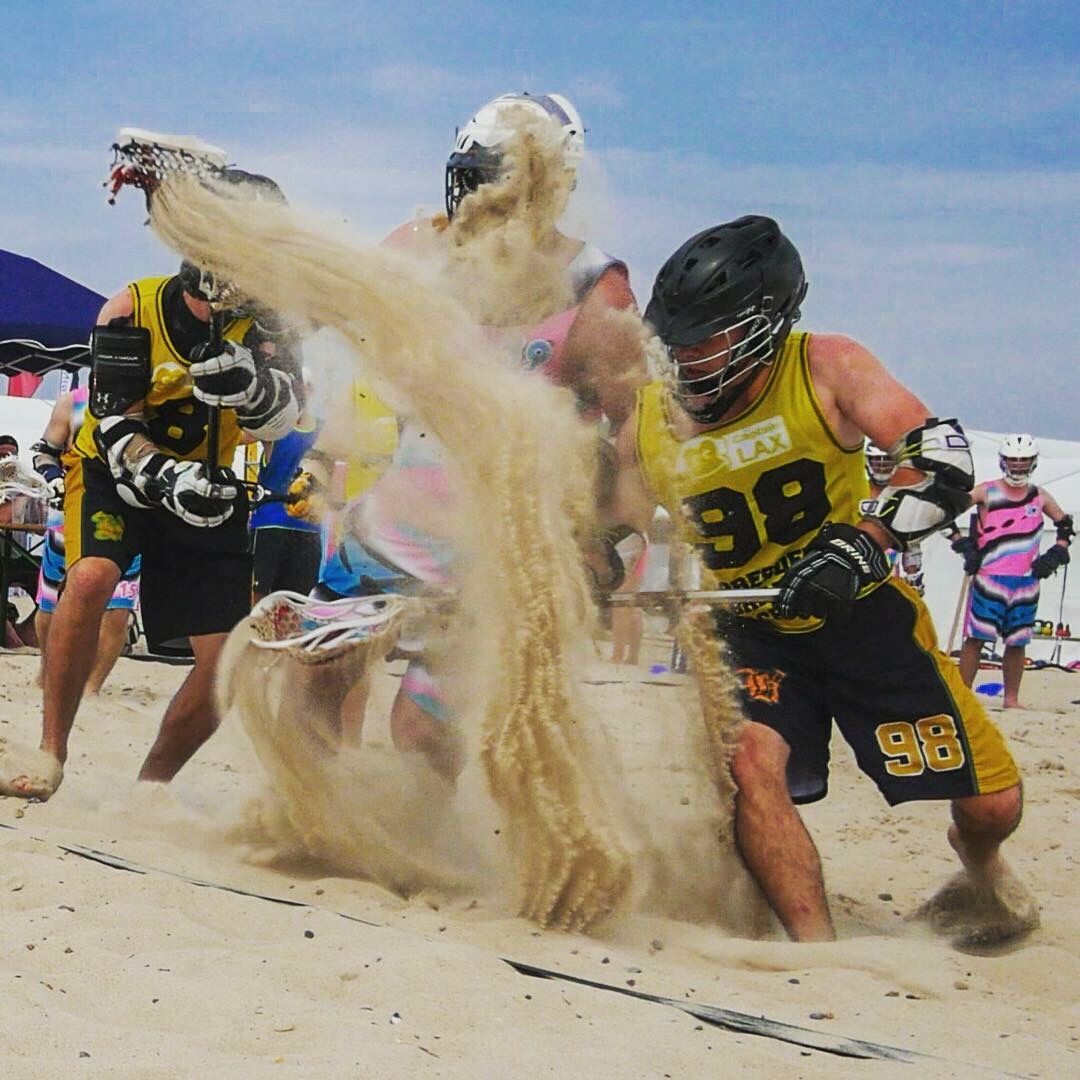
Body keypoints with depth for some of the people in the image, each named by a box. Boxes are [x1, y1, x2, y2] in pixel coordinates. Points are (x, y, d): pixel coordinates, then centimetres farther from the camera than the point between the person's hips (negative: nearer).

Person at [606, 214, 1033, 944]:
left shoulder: (825, 370, -14)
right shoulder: (649, 425, -4)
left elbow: (943, 459, -22)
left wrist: (863, 542, -36)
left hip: (866, 616, -1)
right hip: (753, 633, 2)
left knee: (993, 804, 1)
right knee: (750, 763, -30)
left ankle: (977, 862, 38)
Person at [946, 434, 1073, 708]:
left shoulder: (1040, 497, 10)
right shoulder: (986, 492, -1)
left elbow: (1065, 524, 25)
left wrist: (1058, 552, 10)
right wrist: (960, 542, -6)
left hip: (1026, 581, 4)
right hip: (989, 579, -3)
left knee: (1017, 642, 7)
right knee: (975, 638, -6)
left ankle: (1011, 699, 16)